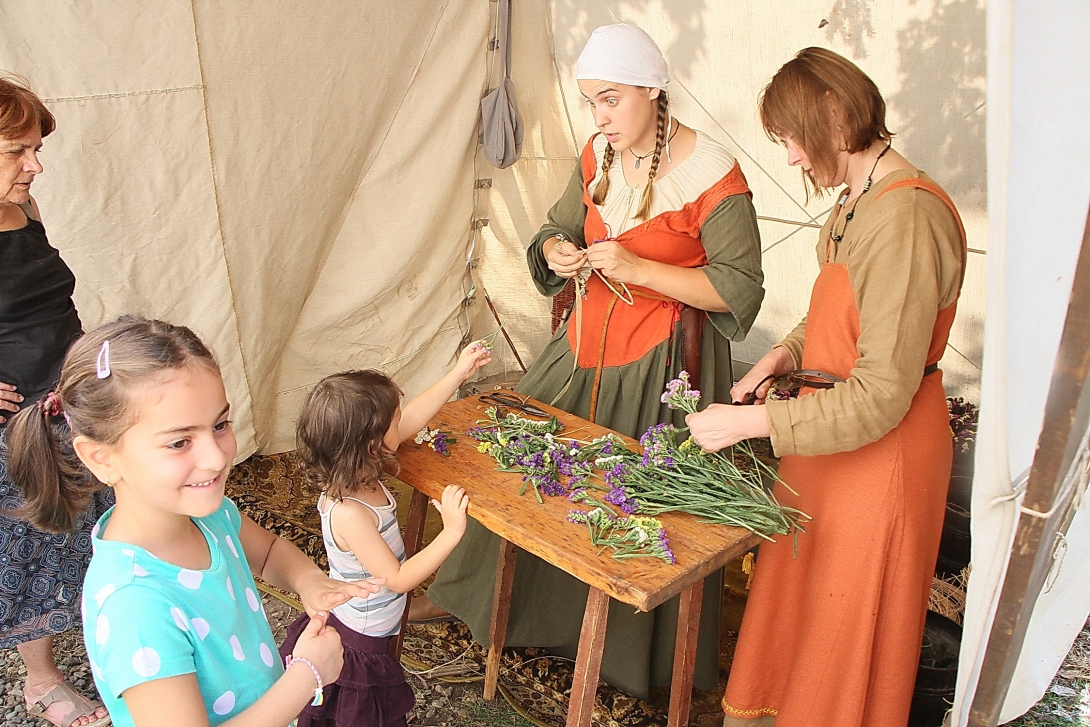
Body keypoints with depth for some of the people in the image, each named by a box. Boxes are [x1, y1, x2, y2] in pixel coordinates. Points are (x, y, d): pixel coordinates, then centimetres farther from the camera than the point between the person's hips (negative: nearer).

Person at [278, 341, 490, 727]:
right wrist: (452, 532, -32)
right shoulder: (349, 515, -36)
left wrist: (458, 373, 2)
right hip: (359, 647, -8)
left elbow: (412, 418, -2)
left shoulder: (352, 474, -12)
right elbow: (398, 578, -28)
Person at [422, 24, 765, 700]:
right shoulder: (598, 155, 3)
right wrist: (558, 253, -9)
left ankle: (639, 653, 29)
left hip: (663, 362, -6)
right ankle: (542, 607, 39)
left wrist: (640, 269, -24)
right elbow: (556, 230, 16)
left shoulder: (711, 173, -17)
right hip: (590, 343, 7)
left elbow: (742, 289, -16)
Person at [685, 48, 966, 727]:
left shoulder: (905, 216, -27)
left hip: (879, 448, -9)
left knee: (846, 615, 13)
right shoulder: (860, 201, 3)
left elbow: (882, 395, -28)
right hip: (831, 428, 9)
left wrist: (749, 423, -24)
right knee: (798, 589, 23)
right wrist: (784, 355, 2)